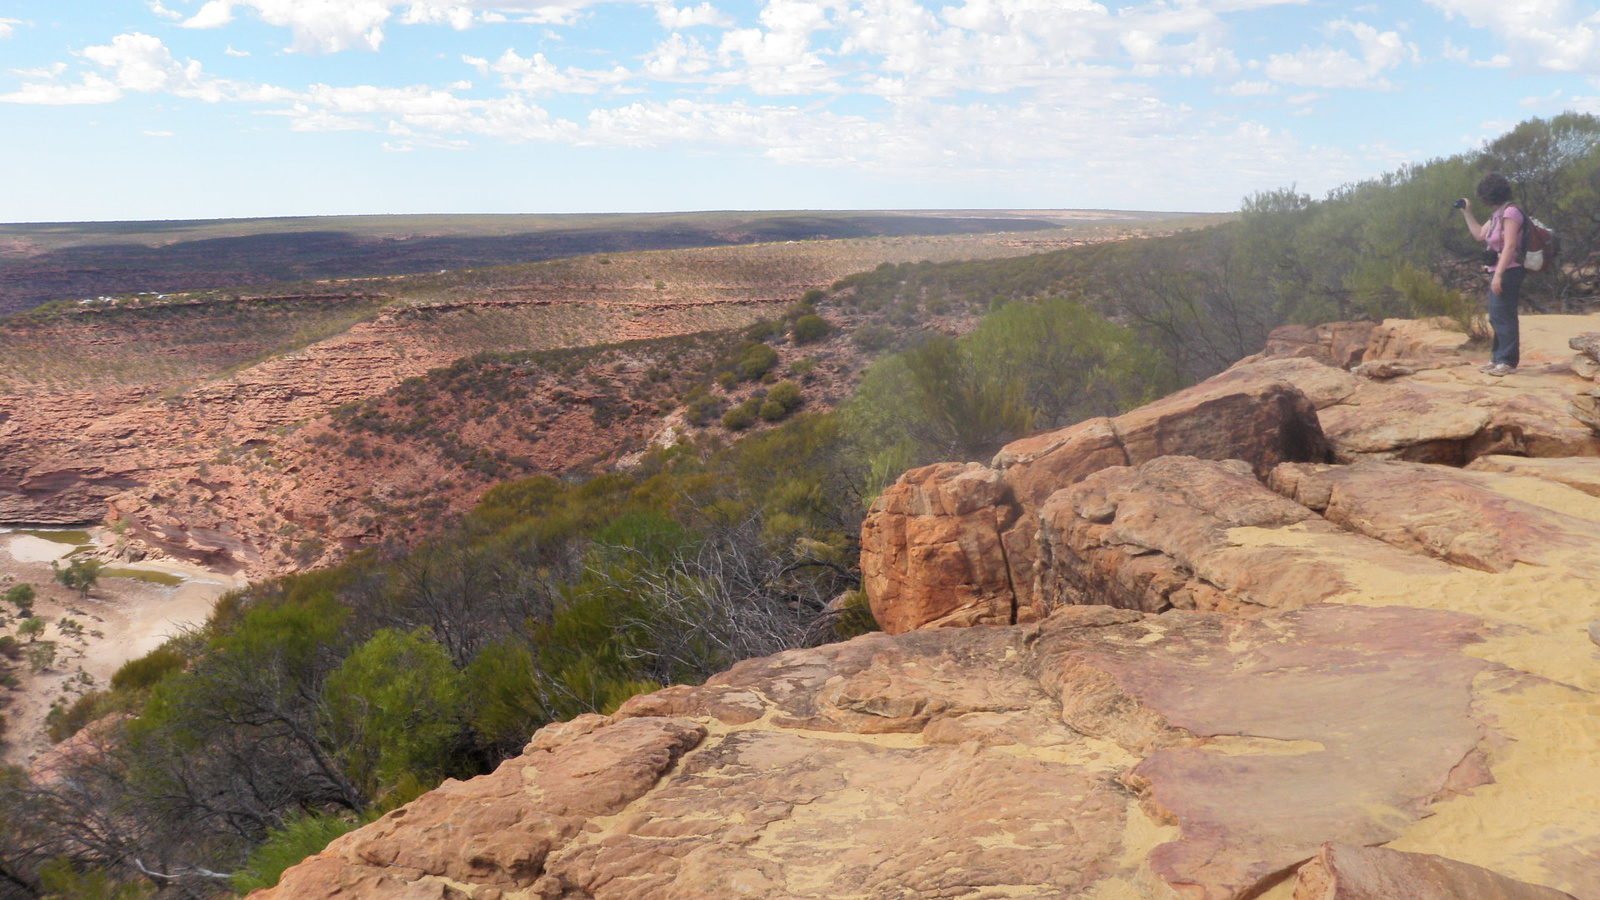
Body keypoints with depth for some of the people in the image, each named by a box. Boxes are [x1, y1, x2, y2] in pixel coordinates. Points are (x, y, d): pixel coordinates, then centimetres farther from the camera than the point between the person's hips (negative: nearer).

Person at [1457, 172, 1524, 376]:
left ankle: (1508, 361, -5)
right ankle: (1497, 358, 22)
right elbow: (1479, 234, 24)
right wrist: (1467, 212, 22)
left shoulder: (1511, 212, -15)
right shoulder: (1497, 214, 14)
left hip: (1508, 272, -10)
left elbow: (1510, 246, -21)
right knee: (1496, 317, 14)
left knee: (1503, 317, -8)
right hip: (1497, 272, 10)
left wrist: (1498, 274, -25)